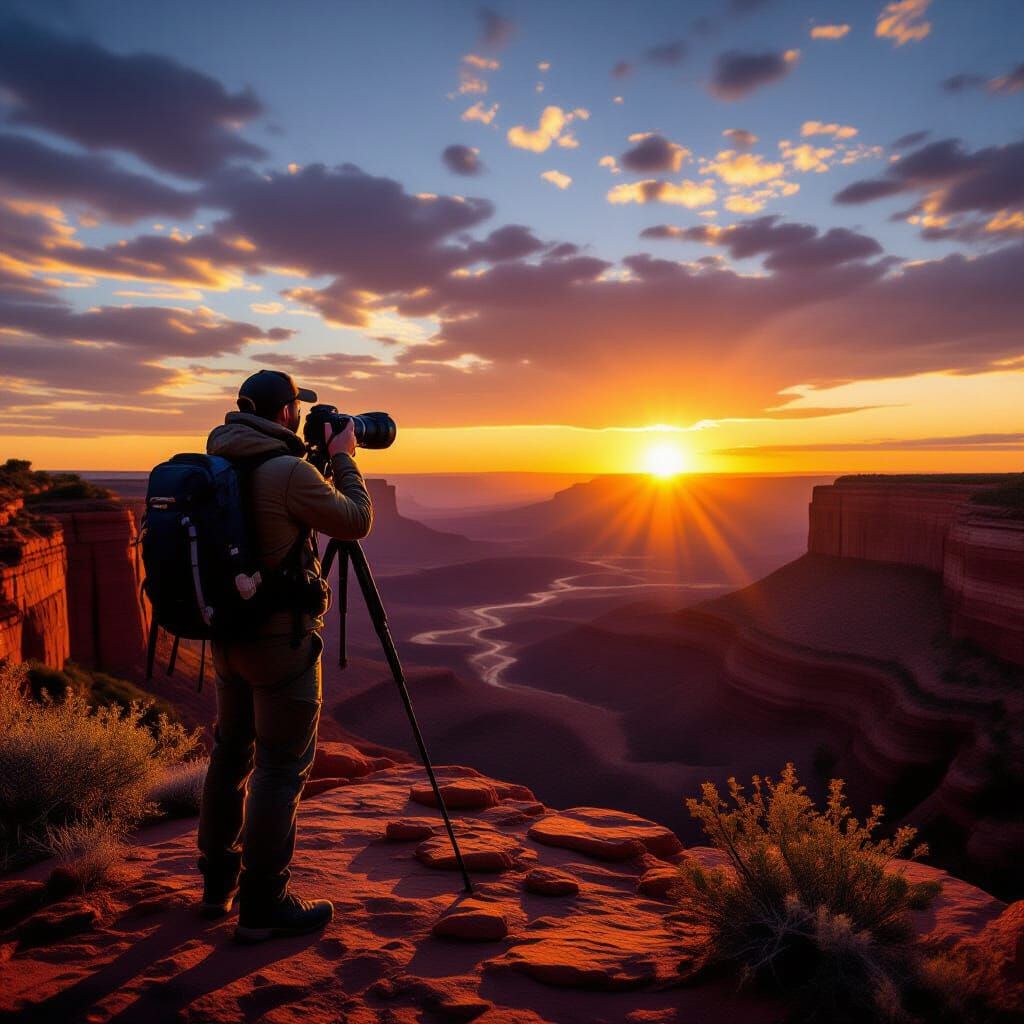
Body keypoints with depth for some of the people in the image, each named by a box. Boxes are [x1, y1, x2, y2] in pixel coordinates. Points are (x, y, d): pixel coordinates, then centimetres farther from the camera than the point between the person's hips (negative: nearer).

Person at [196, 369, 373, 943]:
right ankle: (263, 907, 13)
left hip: (228, 631, 9)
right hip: (281, 637, -9)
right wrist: (343, 459, 3)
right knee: (282, 767, 2)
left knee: (232, 753, 19)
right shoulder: (287, 470, -19)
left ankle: (218, 884, 34)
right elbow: (357, 522, -9)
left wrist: (320, 460, 19)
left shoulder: (219, 463, 7)